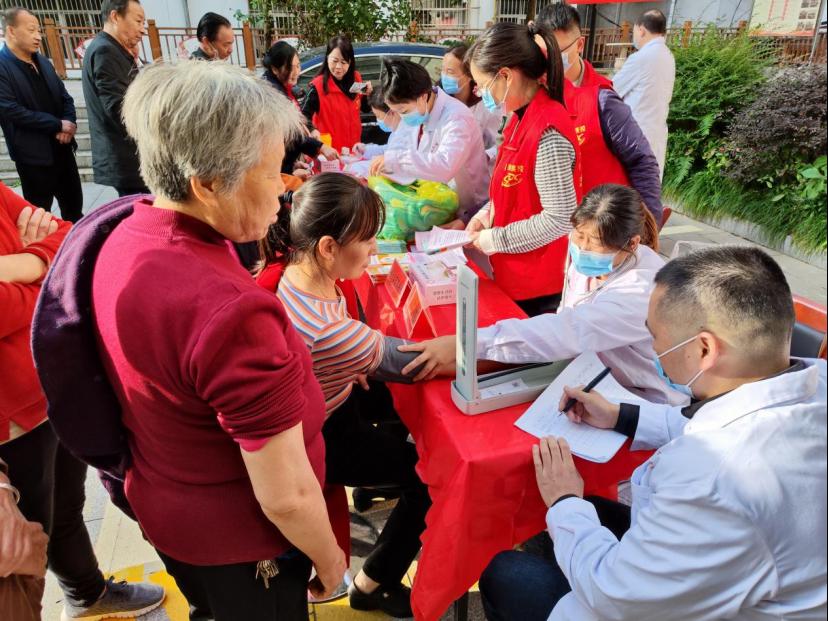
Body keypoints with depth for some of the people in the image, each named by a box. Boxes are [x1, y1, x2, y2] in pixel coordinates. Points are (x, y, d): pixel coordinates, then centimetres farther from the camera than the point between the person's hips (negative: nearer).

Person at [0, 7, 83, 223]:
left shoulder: (42, 62, 13)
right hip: (33, 155, -7)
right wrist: (58, 125, -17)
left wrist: (69, 124, -7)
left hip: (62, 149, 7)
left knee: (74, 209, 15)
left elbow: (65, 97, 14)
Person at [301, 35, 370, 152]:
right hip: (330, 150, -4)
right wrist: (313, 131, -40)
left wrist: (368, 94, -8)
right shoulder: (318, 86, -15)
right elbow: (304, 117, -19)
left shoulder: (356, 79, 0)